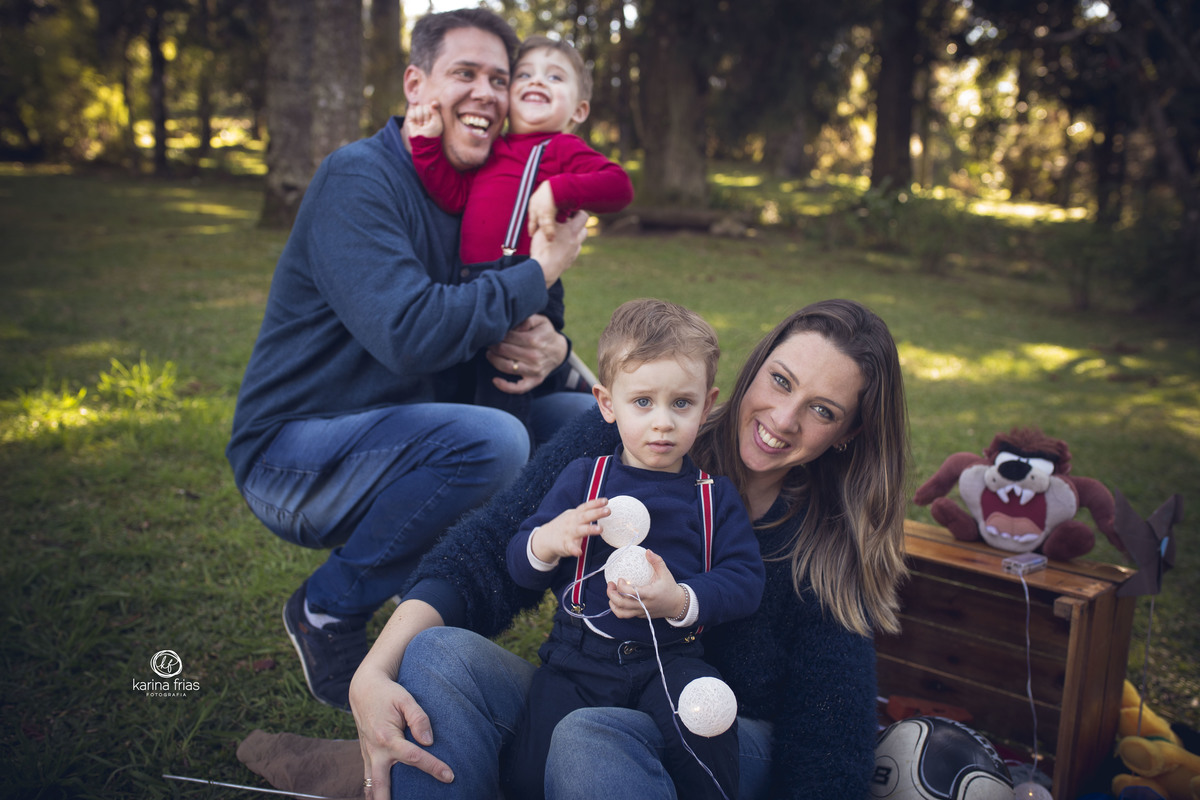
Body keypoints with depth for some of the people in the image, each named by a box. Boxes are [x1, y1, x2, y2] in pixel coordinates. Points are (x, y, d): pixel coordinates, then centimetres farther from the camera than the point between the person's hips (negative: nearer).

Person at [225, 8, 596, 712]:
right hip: (292, 455, -7)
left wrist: (552, 351, -17)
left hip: (400, 439, 8)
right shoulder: (359, 179, -16)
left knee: (588, 420, -1)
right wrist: (542, 271, -19)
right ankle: (328, 611, -8)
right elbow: (409, 333, -31)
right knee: (490, 439, -32)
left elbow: (509, 334, 9)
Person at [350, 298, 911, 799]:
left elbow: (831, 720, -7)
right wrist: (373, 673, -26)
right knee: (438, 654, -25)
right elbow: (487, 550, -13)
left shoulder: (835, 536, -7)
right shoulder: (615, 441, -7)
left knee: (589, 736, -35)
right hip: (585, 700, 2)